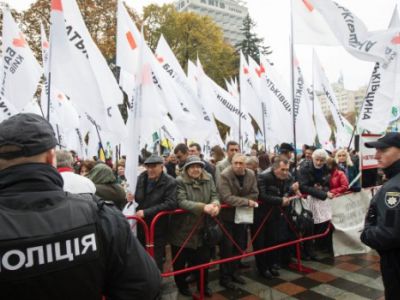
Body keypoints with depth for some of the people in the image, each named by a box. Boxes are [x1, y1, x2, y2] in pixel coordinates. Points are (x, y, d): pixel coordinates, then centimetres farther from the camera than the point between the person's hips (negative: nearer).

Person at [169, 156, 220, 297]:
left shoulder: (208, 179, 0)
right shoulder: (180, 181, -17)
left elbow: (214, 196, -2)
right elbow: (181, 202, -27)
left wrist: (215, 205, -27)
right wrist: (203, 207, -36)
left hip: (201, 228, 4)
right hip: (182, 229, -4)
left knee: (204, 259, 17)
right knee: (180, 261, 14)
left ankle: (204, 285, 40)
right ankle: (182, 285, 38)